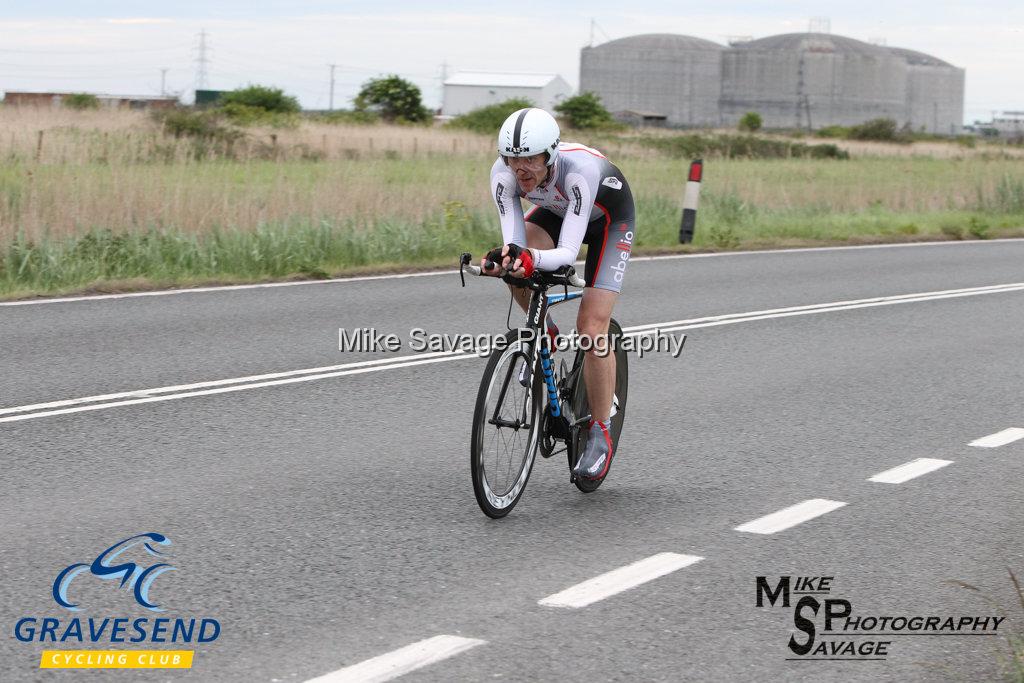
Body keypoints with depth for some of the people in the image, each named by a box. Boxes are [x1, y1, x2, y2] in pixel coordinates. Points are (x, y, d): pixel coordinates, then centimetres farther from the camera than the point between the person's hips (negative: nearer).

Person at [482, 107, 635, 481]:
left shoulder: (579, 168, -42)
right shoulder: (503, 173, -30)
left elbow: (567, 252, -44)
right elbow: (515, 241, -32)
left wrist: (534, 259, -64)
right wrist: (505, 257, -55)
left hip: (609, 216, -4)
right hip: (556, 210, 4)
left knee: (591, 328, -15)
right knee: (517, 266, -28)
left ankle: (600, 434, 0)